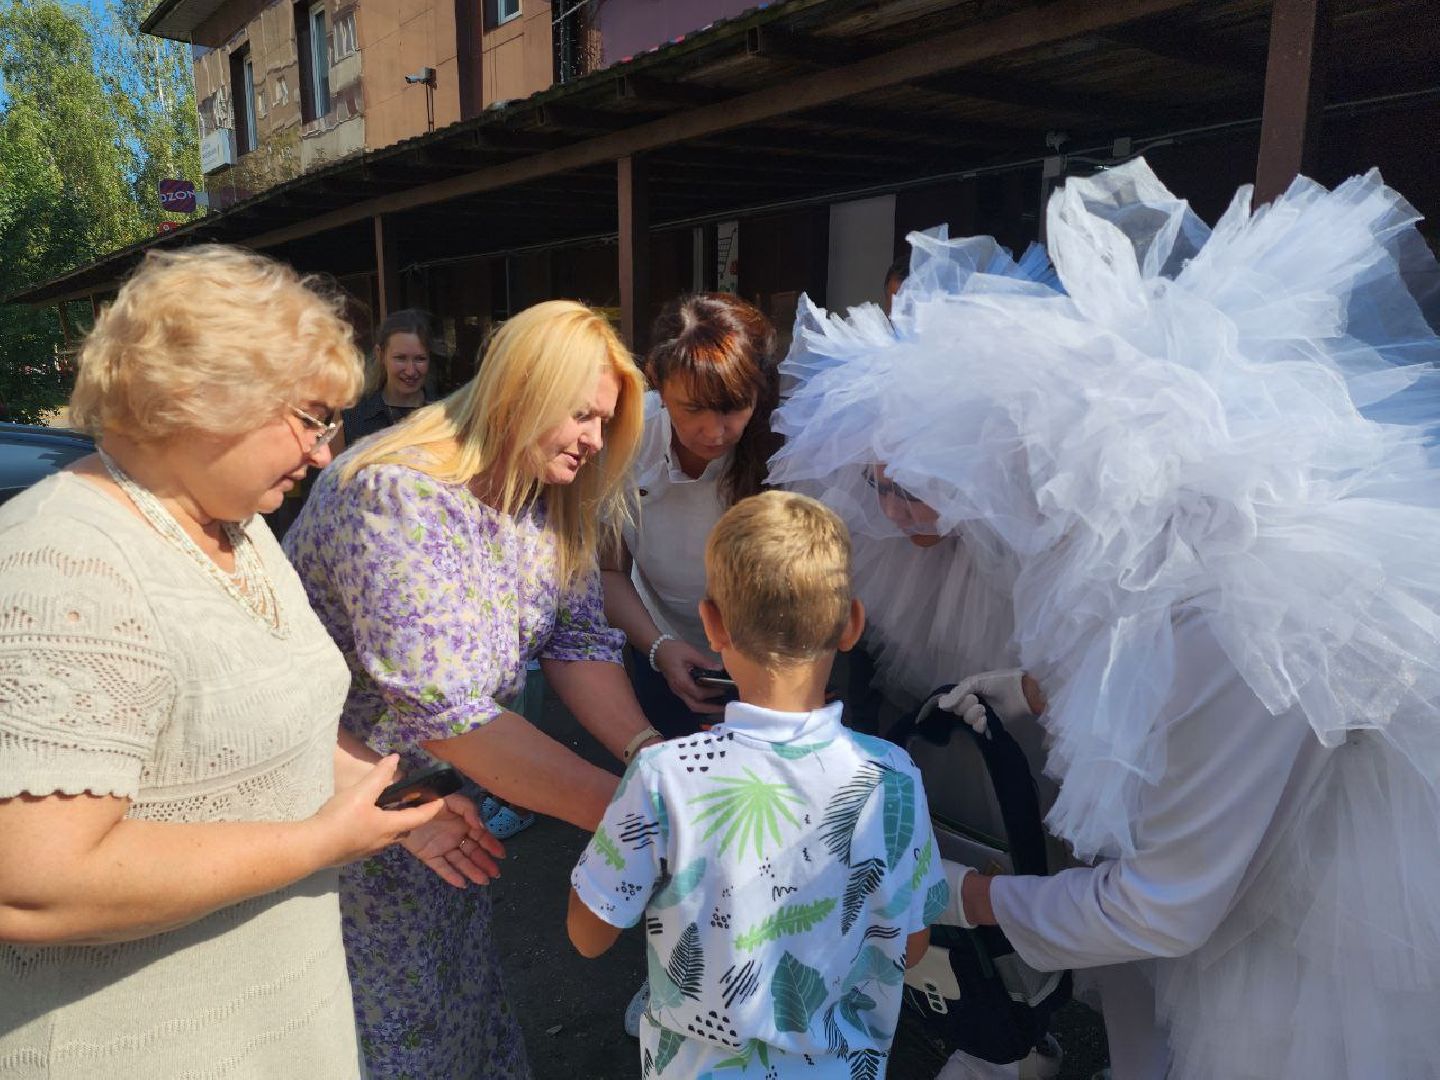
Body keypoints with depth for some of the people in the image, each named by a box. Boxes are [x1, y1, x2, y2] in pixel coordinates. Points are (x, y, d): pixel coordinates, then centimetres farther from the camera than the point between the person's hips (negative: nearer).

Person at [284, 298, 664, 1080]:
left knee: (462, 975, 20)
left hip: (442, 784, 7)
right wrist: (622, 804, -35)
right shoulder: (399, 496, -31)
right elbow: (445, 710, -35)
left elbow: (578, 641, -7)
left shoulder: (554, 500, -5)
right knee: (398, 1013, 10)